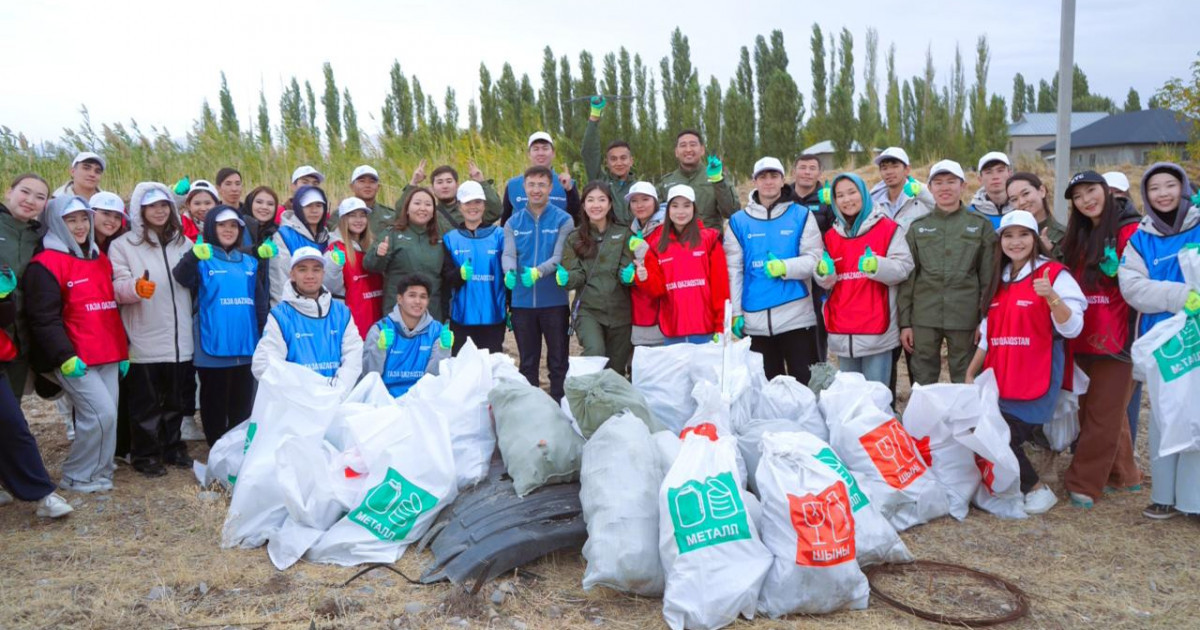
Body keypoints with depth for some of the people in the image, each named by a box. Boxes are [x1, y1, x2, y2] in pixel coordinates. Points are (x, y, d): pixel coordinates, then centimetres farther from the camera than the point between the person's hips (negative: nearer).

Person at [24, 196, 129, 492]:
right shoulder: (45, 264, -8)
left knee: (105, 415, 7)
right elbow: (44, 318, -14)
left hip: (108, 356, 7)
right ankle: (77, 476, 6)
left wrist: (123, 350, 18)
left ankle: (97, 472, 21)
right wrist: (65, 356, -20)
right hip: (74, 360, -7)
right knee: (102, 413, -12)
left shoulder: (100, 259, 16)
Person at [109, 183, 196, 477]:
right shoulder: (124, 245, 0)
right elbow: (117, 287, -10)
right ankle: (145, 455, 16)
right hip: (144, 340, -4)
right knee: (146, 402, 3)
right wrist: (136, 287, -29)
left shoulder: (184, 243, 13)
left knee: (177, 399, 12)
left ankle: (173, 448, 26)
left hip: (180, 339, 4)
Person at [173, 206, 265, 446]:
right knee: (215, 404, 7)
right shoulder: (203, 259, -3)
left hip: (245, 346, 4)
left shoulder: (249, 262, 11)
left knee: (243, 405, 14)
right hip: (214, 346, -4)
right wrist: (193, 256, -44)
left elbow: (260, 301, 17)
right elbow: (181, 278, -25)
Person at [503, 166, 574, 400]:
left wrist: (538, 271, -31)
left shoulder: (563, 220, -1)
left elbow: (560, 256, -12)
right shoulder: (513, 223, 7)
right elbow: (508, 255, -5)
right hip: (522, 302, 3)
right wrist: (510, 272, -28)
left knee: (558, 361, 5)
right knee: (527, 361, 13)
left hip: (554, 300, -2)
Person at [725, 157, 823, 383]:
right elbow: (733, 270, 3)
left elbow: (814, 259, -2)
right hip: (755, 320, 2)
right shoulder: (738, 221, 6)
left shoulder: (802, 215, 4)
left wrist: (785, 267, -18)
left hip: (796, 315, -1)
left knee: (805, 382, 1)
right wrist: (735, 312, -1)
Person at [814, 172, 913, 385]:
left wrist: (876, 266, -27)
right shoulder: (831, 235, 13)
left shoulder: (888, 229, 0)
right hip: (842, 331, 5)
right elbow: (826, 283, 13)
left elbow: (903, 268, -9)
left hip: (876, 329, -4)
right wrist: (824, 272, -9)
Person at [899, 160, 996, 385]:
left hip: (965, 318, -1)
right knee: (922, 383, 6)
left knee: (965, 383, 5)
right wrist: (904, 322, 2)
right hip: (923, 318, 1)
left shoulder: (980, 226, 6)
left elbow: (988, 277, 4)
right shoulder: (917, 227, 9)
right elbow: (907, 277, 7)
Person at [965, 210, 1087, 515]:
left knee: (1006, 438, -13)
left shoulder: (1054, 274, -6)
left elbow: (1072, 329, -14)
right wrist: (970, 373, 15)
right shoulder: (999, 280, 14)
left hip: (1034, 380, -6)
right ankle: (1033, 487, 22)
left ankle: (1037, 490, 11)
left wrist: (1052, 297, -30)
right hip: (998, 378, 7)